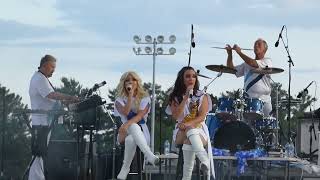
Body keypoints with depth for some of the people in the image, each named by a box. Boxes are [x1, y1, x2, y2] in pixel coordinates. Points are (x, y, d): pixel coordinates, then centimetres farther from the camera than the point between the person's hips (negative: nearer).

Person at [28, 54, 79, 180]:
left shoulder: (42, 78, 21)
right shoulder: (39, 78, -12)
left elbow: (50, 99, 22)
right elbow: (51, 95, -23)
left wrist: (67, 101, 10)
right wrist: (70, 98, -19)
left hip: (46, 122, 11)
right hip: (41, 122, -11)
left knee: (41, 153, 13)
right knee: (38, 153, -10)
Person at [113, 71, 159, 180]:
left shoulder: (145, 98, 6)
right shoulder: (120, 100, 8)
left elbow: (140, 115, -14)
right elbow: (125, 113, -15)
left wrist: (127, 124, -32)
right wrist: (130, 95, -15)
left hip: (142, 133, 0)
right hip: (126, 132, 0)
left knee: (130, 139, -40)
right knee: (134, 126, -40)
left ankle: (125, 168, -38)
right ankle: (149, 154, -57)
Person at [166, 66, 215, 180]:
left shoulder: (202, 96, 7)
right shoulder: (175, 97, 8)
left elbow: (202, 117, -7)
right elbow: (176, 116, -9)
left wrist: (188, 124, -25)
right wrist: (186, 98, -11)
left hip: (200, 133, 0)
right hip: (180, 133, 0)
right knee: (189, 133, -38)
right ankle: (205, 161, -57)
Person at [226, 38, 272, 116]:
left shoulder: (267, 61, 1)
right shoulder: (246, 64, 20)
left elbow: (253, 64, -16)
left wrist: (239, 52, -11)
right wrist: (229, 54, 5)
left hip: (263, 100, -4)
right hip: (248, 100, 4)